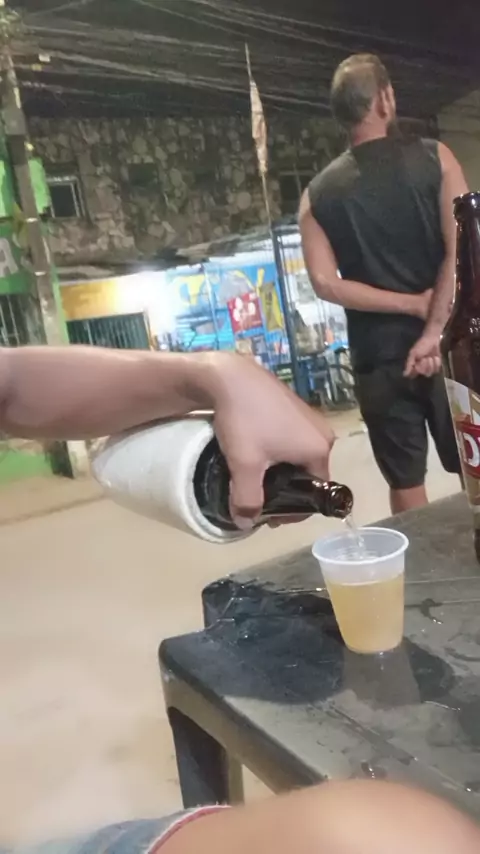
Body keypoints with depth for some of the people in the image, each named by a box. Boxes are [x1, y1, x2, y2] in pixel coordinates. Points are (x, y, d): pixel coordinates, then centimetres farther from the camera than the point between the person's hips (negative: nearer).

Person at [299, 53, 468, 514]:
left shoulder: (317, 194, 4)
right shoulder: (434, 158, -1)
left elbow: (326, 283, -6)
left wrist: (414, 304, -5)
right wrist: (435, 329, -12)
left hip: (378, 356, 2)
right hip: (448, 345, -1)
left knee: (406, 486, 11)